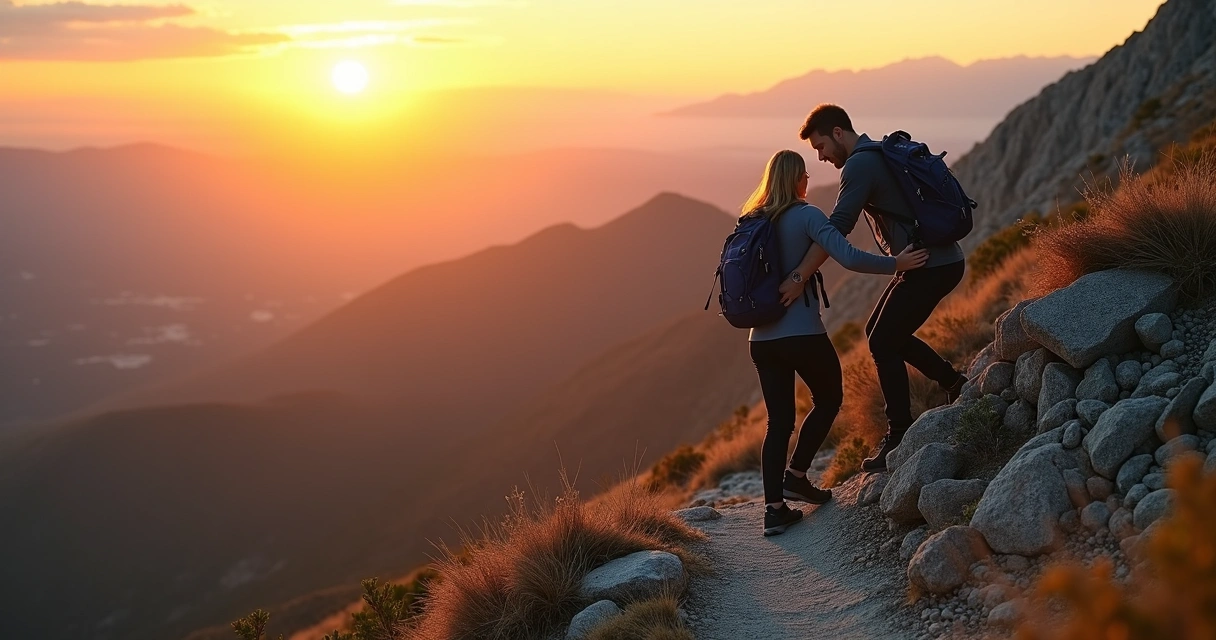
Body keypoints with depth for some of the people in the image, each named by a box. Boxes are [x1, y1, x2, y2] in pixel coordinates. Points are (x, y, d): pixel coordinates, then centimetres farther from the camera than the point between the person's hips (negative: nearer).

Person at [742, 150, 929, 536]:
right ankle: (796, 477, 17)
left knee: (778, 421, 10)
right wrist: (896, 264, -11)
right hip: (803, 335, -5)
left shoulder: (753, 221, 10)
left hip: (762, 338, 5)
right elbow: (850, 258, -20)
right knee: (828, 399, 20)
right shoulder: (806, 215, -8)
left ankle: (774, 508, 3)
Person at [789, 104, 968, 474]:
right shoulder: (884, 154, 16)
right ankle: (954, 384, 21)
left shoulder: (860, 165, -15)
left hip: (930, 266, -10)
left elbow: (837, 227, -25)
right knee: (880, 332, 18)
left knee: (884, 343, -3)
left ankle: (899, 440, 3)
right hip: (941, 260, 10)